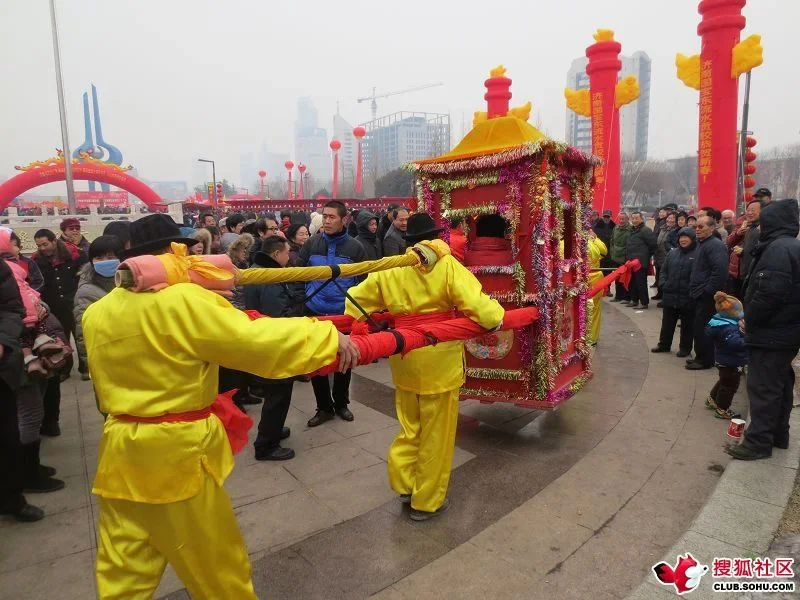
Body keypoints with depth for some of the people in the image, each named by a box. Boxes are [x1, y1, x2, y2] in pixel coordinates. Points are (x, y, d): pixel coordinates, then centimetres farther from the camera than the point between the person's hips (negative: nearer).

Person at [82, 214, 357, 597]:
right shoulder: (182, 301, -20)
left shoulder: (96, 313, 2)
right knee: (216, 564, 16)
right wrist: (329, 337, -15)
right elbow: (255, 339, -22)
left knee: (124, 568, 20)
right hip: (177, 452, -6)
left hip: (122, 450, 7)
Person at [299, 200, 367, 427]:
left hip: (344, 313, -1)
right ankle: (324, 407, 25)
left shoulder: (355, 247, -5)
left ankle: (341, 403, 33)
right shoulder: (311, 244, -2)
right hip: (314, 312, 1)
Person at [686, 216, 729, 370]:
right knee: (700, 327, 15)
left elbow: (720, 271, -26)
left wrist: (707, 291, -23)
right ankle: (701, 356, 24)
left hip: (707, 296, -10)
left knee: (702, 328, -4)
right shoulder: (702, 244, 18)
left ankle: (706, 360, 6)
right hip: (700, 294, 10)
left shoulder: (716, 245, -15)